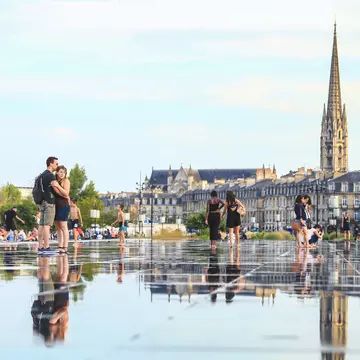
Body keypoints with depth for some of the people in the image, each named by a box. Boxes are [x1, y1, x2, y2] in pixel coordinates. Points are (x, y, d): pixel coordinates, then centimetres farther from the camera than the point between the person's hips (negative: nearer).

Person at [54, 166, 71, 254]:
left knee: (63, 226, -9)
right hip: (56, 205, 7)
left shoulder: (66, 181, -2)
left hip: (63, 205, -7)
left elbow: (66, 193, -13)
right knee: (58, 227, 7)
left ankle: (65, 247, -11)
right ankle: (60, 246, 10)